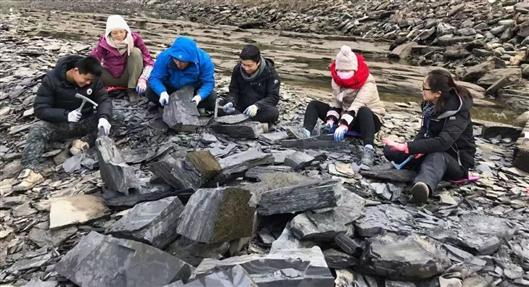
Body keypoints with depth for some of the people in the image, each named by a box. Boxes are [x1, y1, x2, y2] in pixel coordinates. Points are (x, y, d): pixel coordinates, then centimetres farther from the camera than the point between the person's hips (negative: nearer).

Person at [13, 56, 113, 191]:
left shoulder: (93, 80, -8)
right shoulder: (52, 79, -15)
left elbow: (104, 99, -9)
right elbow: (40, 108, -16)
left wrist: (104, 116, -33)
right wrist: (66, 115, -33)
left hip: (84, 122, 2)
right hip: (58, 123, -2)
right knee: (37, 129, -31)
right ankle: (30, 171, -44)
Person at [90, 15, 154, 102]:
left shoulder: (134, 38, -15)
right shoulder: (104, 42, -14)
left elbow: (148, 61, -17)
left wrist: (142, 79, -31)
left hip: (128, 76, 0)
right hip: (110, 77, 0)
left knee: (135, 52, -25)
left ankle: (132, 89, -19)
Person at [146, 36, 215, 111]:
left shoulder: (204, 60, -30)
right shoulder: (164, 57, -28)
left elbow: (208, 82, -26)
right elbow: (154, 78, -27)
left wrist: (199, 96, -45)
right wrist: (163, 92, -47)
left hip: (194, 90, 0)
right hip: (170, 88, 1)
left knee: (210, 101, -24)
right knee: (150, 93, -22)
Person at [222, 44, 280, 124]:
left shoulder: (270, 72, -13)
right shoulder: (237, 69, -4)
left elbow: (273, 97, -15)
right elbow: (234, 90, 5)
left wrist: (257, 106, -32)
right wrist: (232, 102, -18)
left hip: (261, 108, -2)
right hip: (242, 107, 2)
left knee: (273, 113, -37)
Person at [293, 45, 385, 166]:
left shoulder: (368, 83, -23)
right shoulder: (337, 79, -3)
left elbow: (356, 106, -37)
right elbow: (335, 103, -1)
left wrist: (343, 126, -49)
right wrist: (330, 120, -19)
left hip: (370, 118, -6)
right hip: (344, 115, 6)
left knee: (363, 111, -43)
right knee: (314, 105, -8)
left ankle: (369, 149, -56)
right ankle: (306, 132, -33)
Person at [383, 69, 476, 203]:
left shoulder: (458, 112, -23)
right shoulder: (430, 104, -3)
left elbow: (443, 142, -35)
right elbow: (425, 130, 3)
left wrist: (406, 147, -40)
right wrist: (418, 148, -20)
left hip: (457, 161, -7)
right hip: (431, 152, 7)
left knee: (436, 156, -46)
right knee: (390, 150, -9)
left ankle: (424, 186, -74)